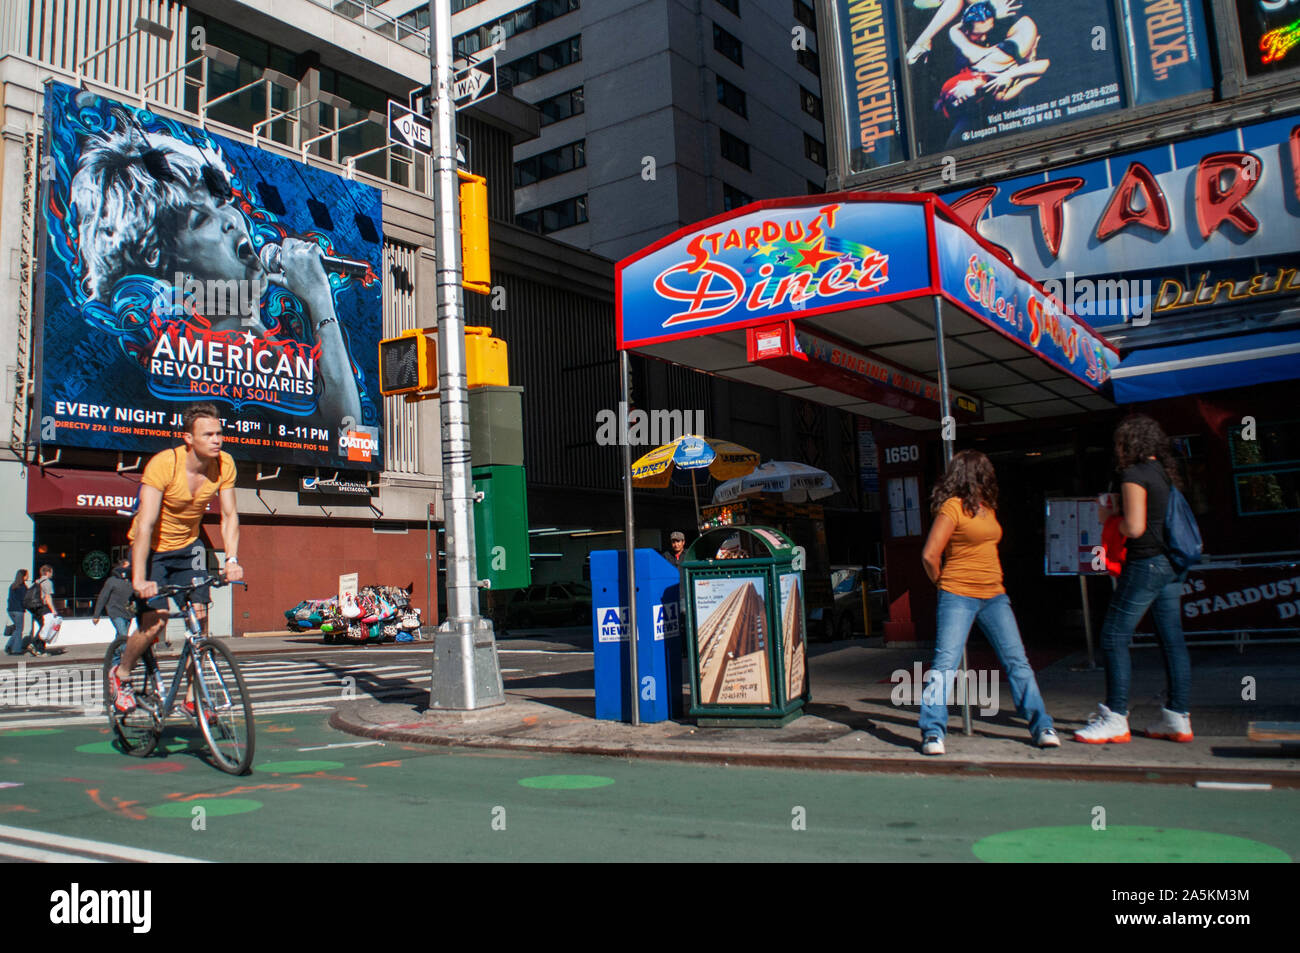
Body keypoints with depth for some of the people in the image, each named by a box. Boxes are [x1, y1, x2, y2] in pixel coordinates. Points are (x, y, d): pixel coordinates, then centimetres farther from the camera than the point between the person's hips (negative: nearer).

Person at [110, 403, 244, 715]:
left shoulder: (224, 464, -16)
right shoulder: (163, 464, -29)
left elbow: (229, 515, -9)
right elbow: (145, 525, -32)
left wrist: (232, 559, -23)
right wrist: (139, 579, -38)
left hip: (188, 546, 4)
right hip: (152, 548, -4)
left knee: (199, 615, -7)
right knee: (155, 623, -12)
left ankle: (192, 697, 5)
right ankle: (120, 674, 18)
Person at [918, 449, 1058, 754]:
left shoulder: (987, 507, 15)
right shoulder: (953, 506, -10)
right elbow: (930, 555, -12)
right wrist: (943, 583, 4)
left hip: (994, 596, 7)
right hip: (958, 597, -7)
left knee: (1017, 661, 6)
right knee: (945, 663, -11)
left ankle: (1042, 727, 14)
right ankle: (933, 733, -6)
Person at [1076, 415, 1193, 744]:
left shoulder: (1134, 474, -12)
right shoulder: (1165, 473, 14)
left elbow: (1135, 528, -16)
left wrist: (1110, 517, 2)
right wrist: (1117, 513, 20)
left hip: (1146, 564, -9)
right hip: (1172, 566, 9)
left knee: (1114, 636, -4)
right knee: (1172, 639, 9)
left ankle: (1115, 719, -3)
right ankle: (1178, 717, 13)